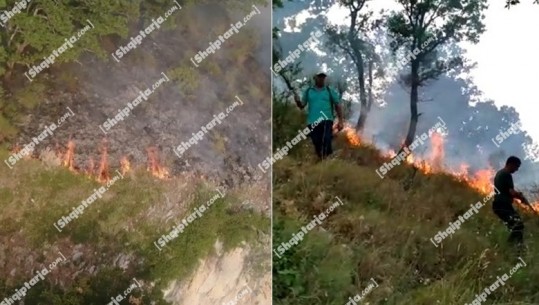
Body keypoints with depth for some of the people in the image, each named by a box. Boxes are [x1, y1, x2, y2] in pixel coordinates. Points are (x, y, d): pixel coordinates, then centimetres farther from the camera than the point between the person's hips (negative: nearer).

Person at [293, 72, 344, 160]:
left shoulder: (330, 91, 8)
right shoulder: (308, 91, 12)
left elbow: (338, 106, 9)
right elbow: (302, 106, 13)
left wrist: (341, 121, 2)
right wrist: (297, 101, -11)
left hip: (326, 121, -2)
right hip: (312, 122, 2)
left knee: (326, 141, -17)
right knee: (317, 143, 5)